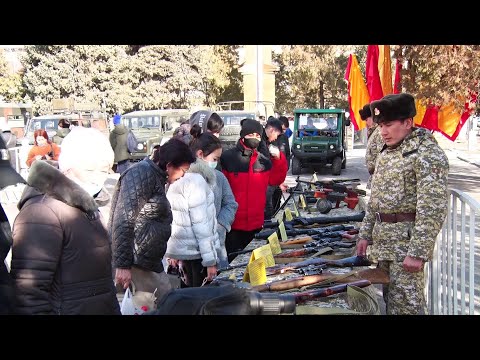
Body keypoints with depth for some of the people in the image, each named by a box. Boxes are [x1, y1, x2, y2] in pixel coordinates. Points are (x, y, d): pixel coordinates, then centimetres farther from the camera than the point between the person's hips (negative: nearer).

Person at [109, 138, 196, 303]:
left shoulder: (156, 177, 19)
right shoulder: (142, 173, -13)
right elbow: (123, 221, -21)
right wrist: (122, 265, -23)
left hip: (149, 262, 10)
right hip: (135, 263, -10)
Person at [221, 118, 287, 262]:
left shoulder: (264, 159, 7)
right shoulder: (228, 157, -9)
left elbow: (275, 180, 10)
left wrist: (278, 159, -5)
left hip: (256, 223, 5)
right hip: (233, 223, -5)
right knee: (232, 261, 5)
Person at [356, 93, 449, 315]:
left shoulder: (428, 154, -13)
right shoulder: (386, 152, 14)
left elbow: (432, 209, -19)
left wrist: (418, 252, -22)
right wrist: (365, 234, 15)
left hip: (407, 241, -8)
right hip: (383, 242, 8)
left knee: (406, 305, -4)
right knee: (389, 300, 15)